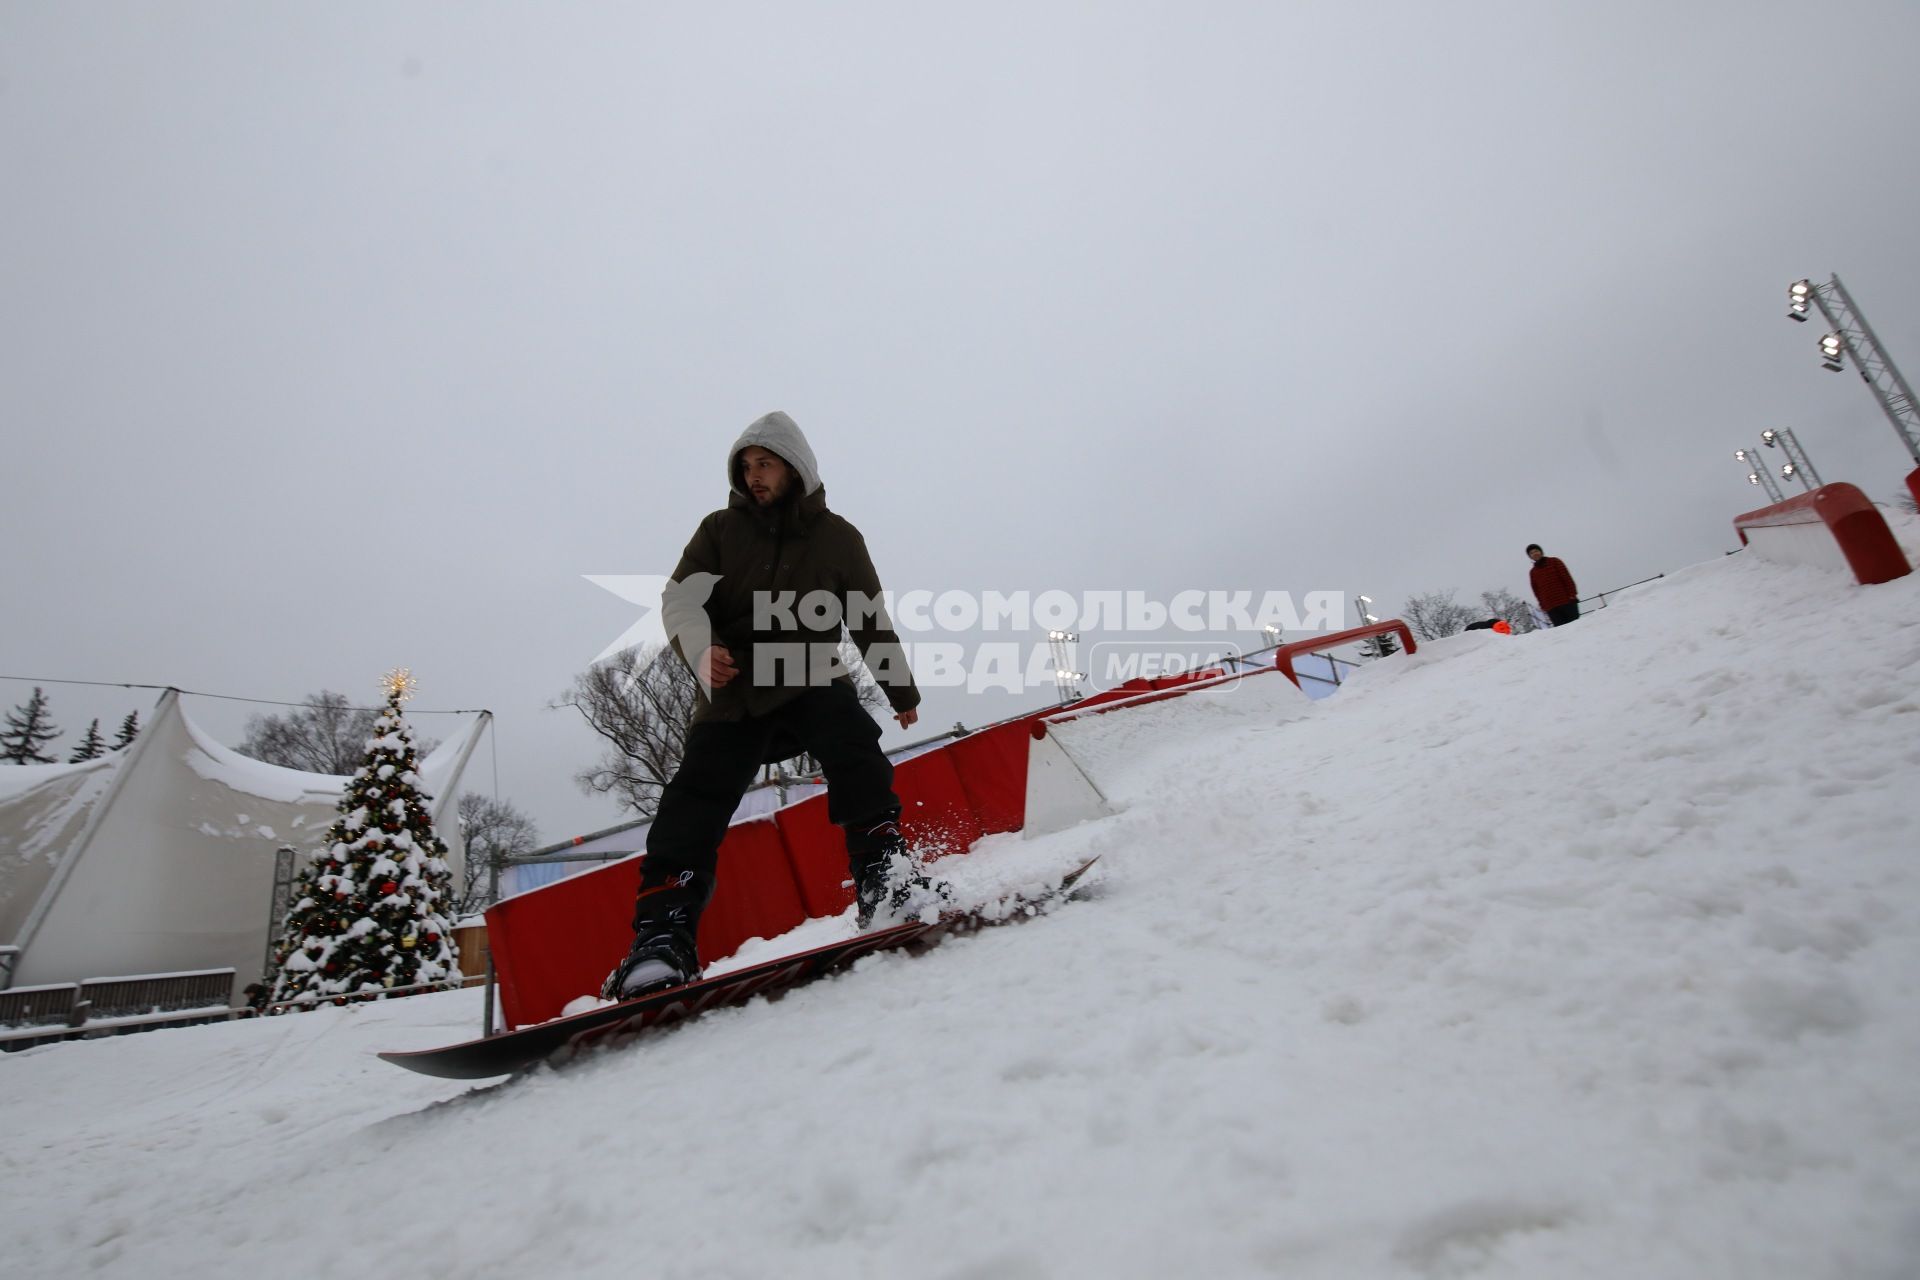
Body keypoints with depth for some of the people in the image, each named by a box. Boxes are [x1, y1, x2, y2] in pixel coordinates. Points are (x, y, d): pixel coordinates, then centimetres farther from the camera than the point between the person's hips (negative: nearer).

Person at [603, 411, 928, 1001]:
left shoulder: (838, 537, 10)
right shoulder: (721, 529, 10)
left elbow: (871, 621, 18)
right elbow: (679, 598, 1)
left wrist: (902, 689, 24)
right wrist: (700, 647, -23)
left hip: (812, 680, 0)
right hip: (734, 690, 1)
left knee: (853, 748, -29)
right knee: (695, 800, -13)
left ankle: (882, 872, -29)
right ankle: (663, 939, -9)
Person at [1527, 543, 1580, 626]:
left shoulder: (1554, 562, 7)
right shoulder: (1532, 572, 12)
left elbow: (1567, 577, 1)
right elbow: (1536, 591, 13)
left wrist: (1572, 594, -7)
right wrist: (1543, 606, 6)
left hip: (1567, 601, -1)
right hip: (1551, 608, 1)